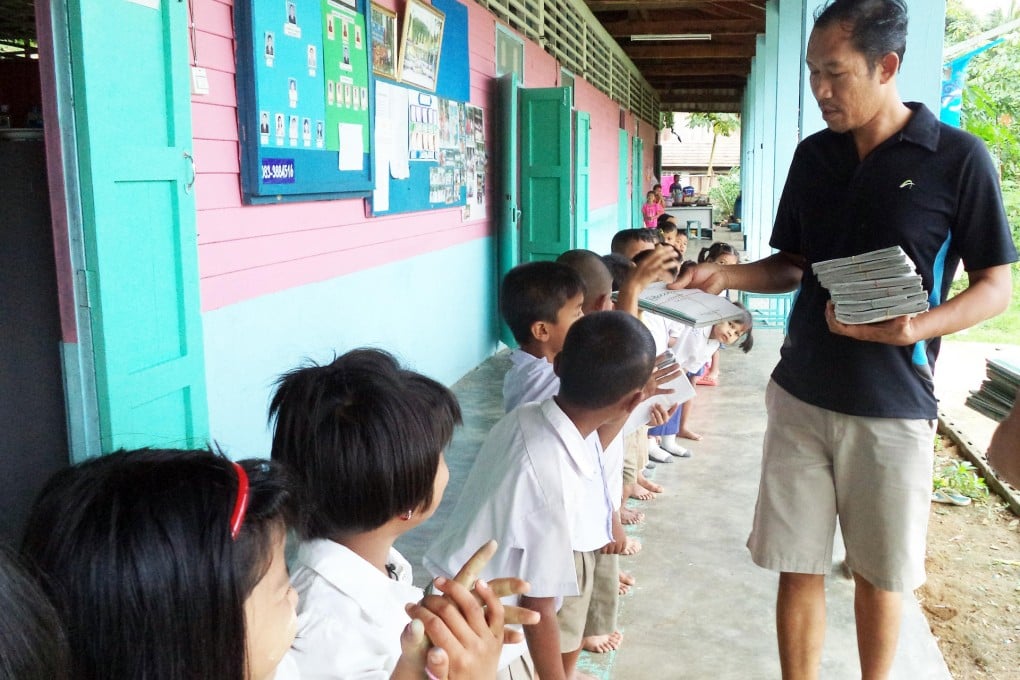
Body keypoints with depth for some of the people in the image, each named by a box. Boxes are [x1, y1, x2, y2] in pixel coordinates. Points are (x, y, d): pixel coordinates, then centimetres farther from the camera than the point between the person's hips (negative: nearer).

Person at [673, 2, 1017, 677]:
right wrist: (725, 276, -5)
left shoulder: (958, 158, -7)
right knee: (798, 566, 6)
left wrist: (917, 328, -21)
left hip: (892, 406, -3)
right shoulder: (813, 156, 6)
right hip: (801, 395, 3)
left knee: (880, 573, 13)